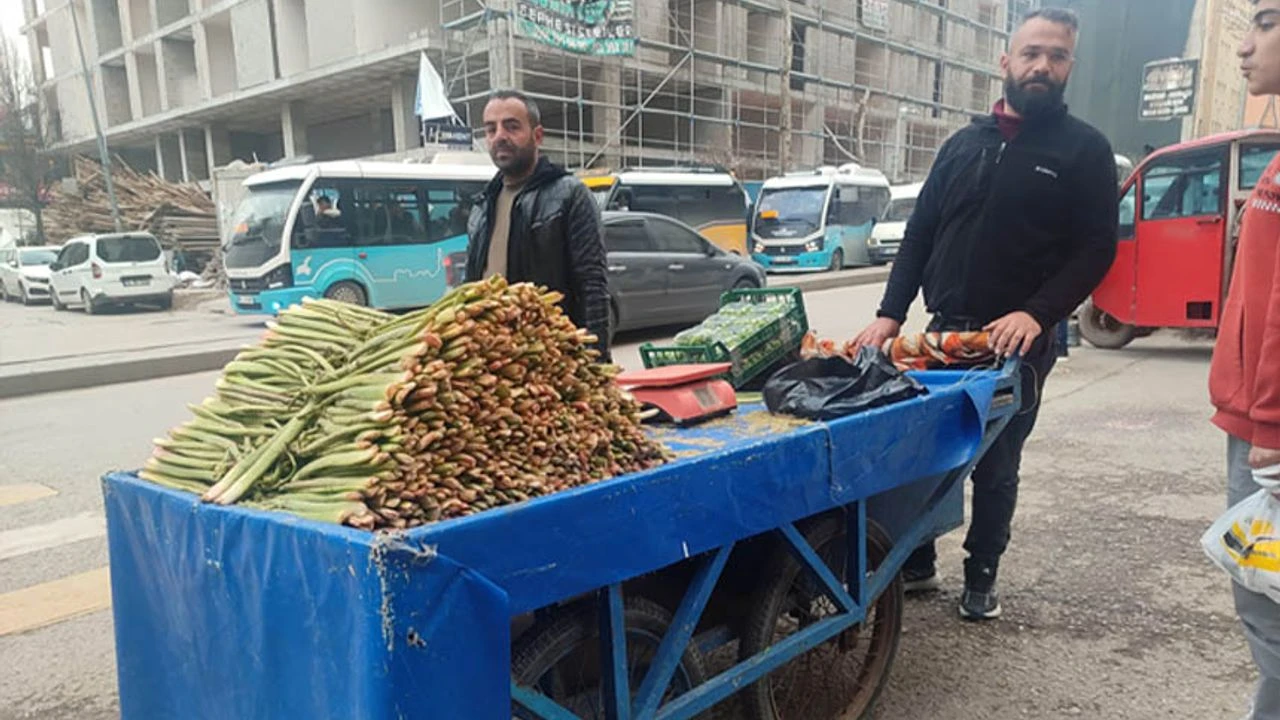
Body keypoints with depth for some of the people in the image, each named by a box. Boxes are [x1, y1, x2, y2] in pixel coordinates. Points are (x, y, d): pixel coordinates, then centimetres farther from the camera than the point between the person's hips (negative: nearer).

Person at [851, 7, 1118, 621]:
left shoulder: (1084, 149, 2)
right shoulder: (964, 143, 12)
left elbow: (1096, 248, -4)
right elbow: (920, 234, 10)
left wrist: (1036, 313, -20)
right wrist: (890, 314, 0)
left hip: (1019, 341, -3)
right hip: (944, 332, 3)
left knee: (996, 467, 7)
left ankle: (982, 576, 25)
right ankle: (916, 563, 24)